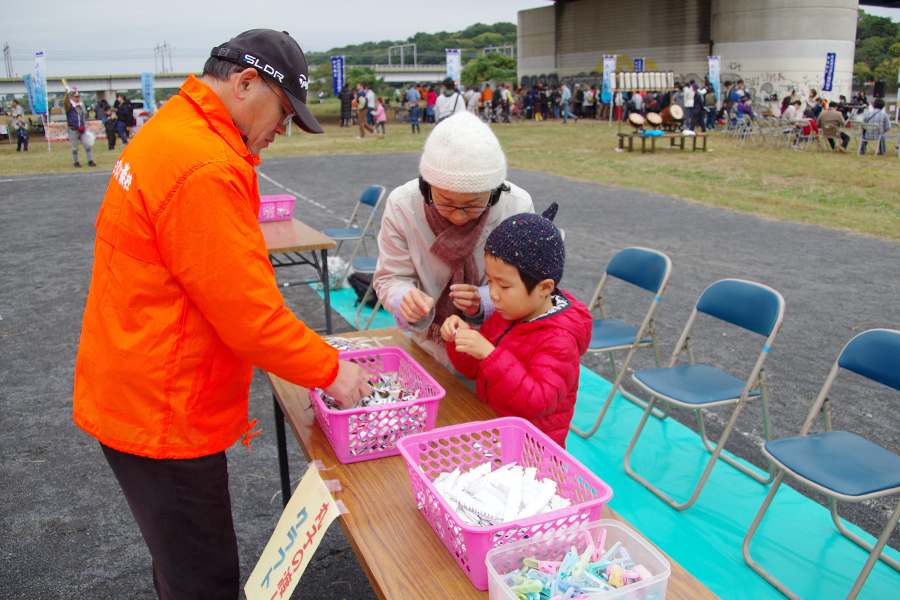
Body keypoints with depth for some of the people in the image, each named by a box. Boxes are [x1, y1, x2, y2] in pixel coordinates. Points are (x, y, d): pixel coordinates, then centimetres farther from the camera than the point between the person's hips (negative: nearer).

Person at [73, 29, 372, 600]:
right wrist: (329, 369, -11)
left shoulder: (167, 134, 10)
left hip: (130, 395, 10)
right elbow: (247, 312, -24)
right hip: (164, 416, -10)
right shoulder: (207, 169, -26)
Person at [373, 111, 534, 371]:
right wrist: (407, 302, -29)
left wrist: (484, 302, -27)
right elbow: (390, 279, -6)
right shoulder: (401, 206, -13)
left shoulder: (518, 207, -15)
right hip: (428, 346, 2)